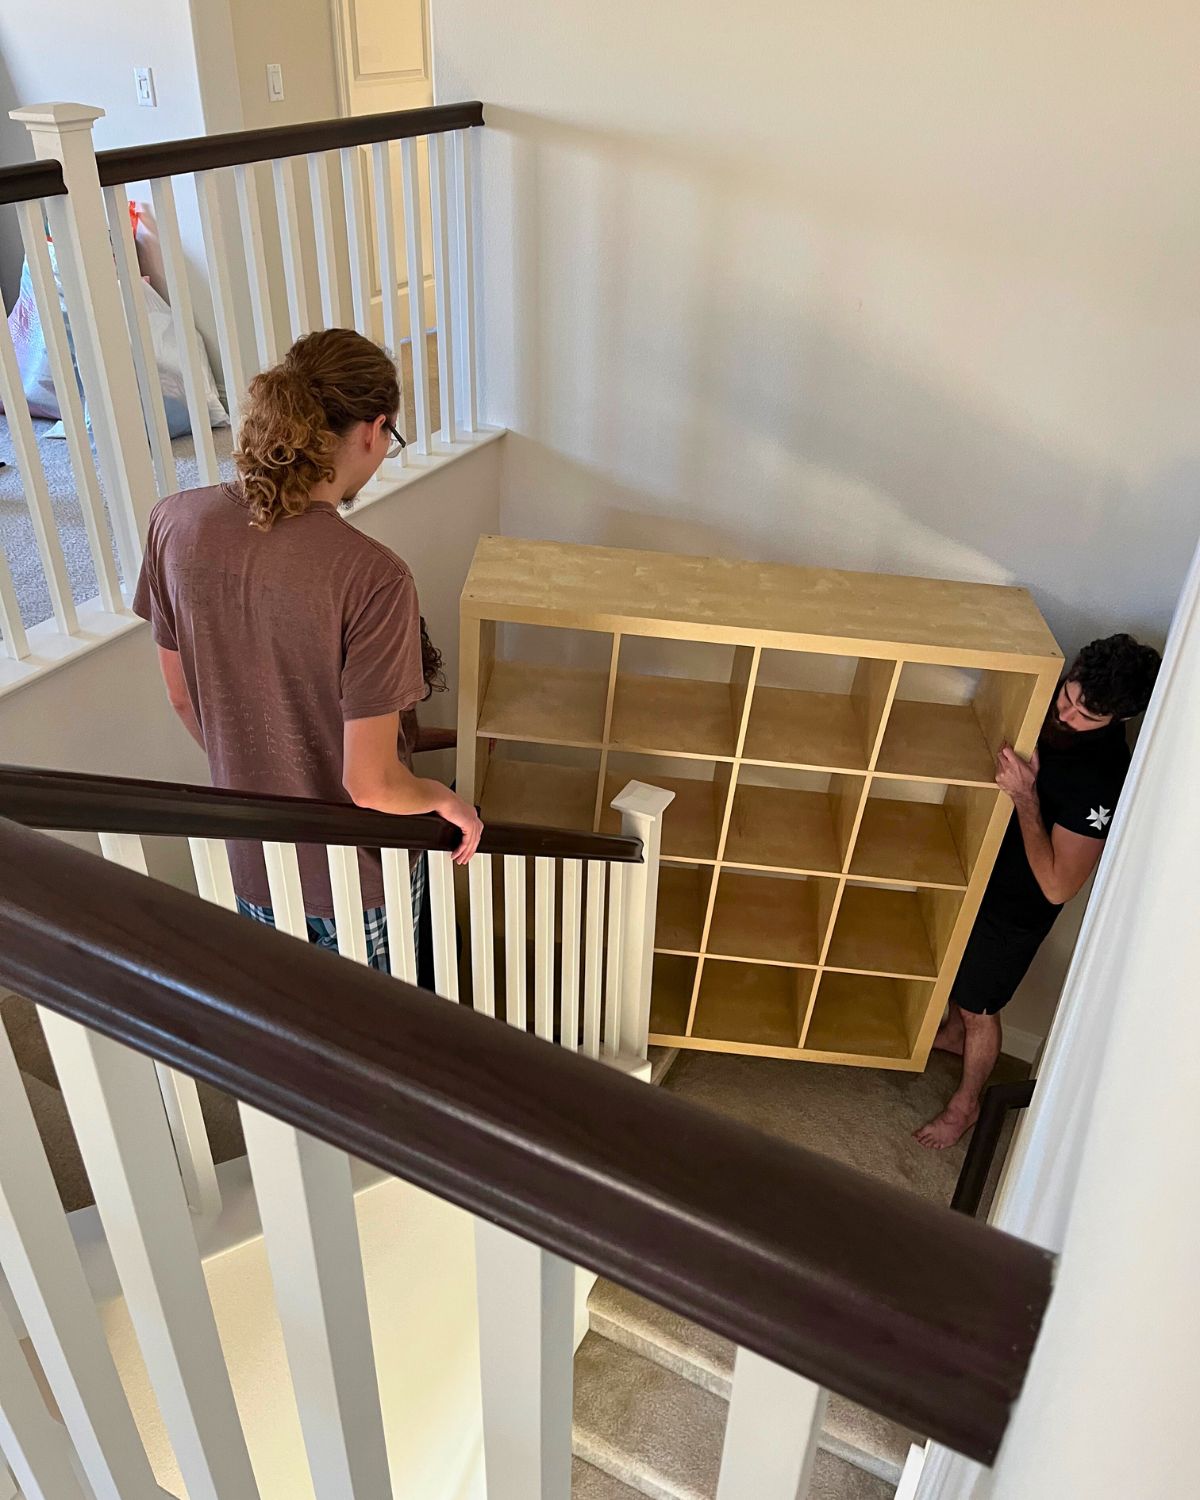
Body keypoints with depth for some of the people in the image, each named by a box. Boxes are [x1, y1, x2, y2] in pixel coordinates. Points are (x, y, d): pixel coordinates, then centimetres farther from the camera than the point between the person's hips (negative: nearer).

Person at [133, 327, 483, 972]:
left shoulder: (176, 523, -13)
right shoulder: (371, 578, -30)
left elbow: (182, 697, 0)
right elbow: (371, 783, -27)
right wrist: (448, 801, -6)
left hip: (246, 860, 5)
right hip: (358, 873, -4)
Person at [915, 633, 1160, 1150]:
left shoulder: (1103, 782, -36)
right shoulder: (1049, 701, -15)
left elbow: (1057, 886, -32)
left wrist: (1025, 796, -38)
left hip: (1016, 907, -7)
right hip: (979, 872, 7)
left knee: (979, 1008, 14)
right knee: (958, 969, 30)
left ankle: (966, 1104, 40)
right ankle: (953, 1034, 60)